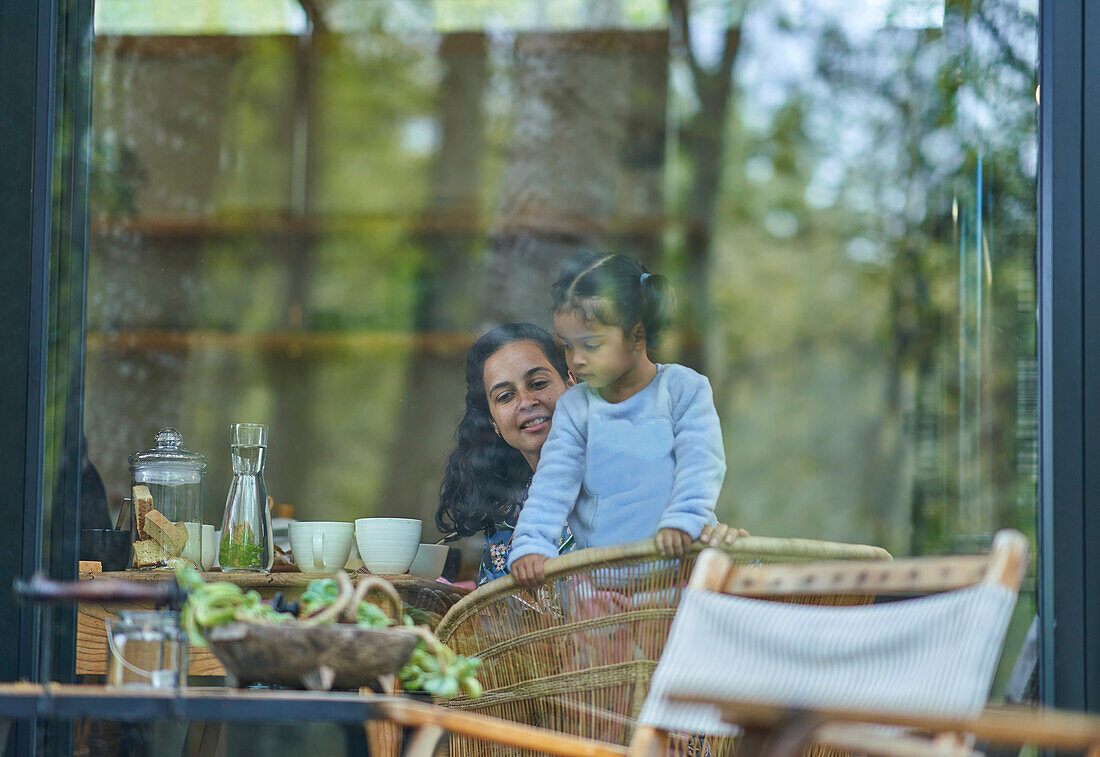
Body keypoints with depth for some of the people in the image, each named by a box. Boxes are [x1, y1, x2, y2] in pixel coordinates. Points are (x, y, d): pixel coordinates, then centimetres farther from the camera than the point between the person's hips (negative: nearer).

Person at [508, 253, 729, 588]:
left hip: (676, 558, -1)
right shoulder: (573, 407, 10)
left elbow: (699, 463, -6)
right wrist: (530, 545, -15)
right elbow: (553, 482, 1)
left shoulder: (684, 389, 2)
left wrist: (681, 521, -24)